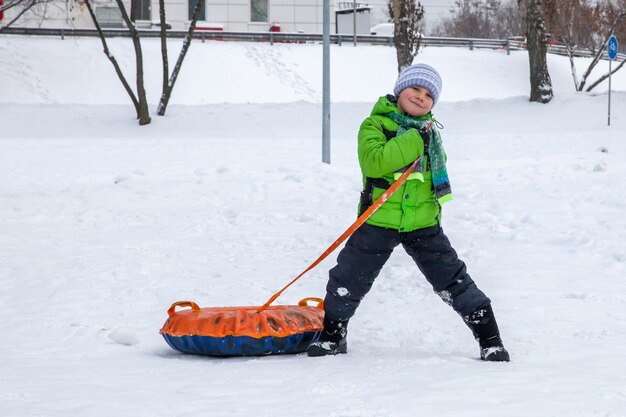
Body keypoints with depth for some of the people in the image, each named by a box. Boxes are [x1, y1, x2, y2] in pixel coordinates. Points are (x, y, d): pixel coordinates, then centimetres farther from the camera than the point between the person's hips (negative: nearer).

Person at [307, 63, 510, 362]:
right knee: (348, 281, 4)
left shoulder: (428, 130, 10)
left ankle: (489, 339, 9)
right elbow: (373, 161, -23)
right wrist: (415, 141, -23)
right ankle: (332, 336, 25)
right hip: (378, 221, -2)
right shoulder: (375, 124, -5)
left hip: (423, 223, 2)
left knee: (453, 280, 1)